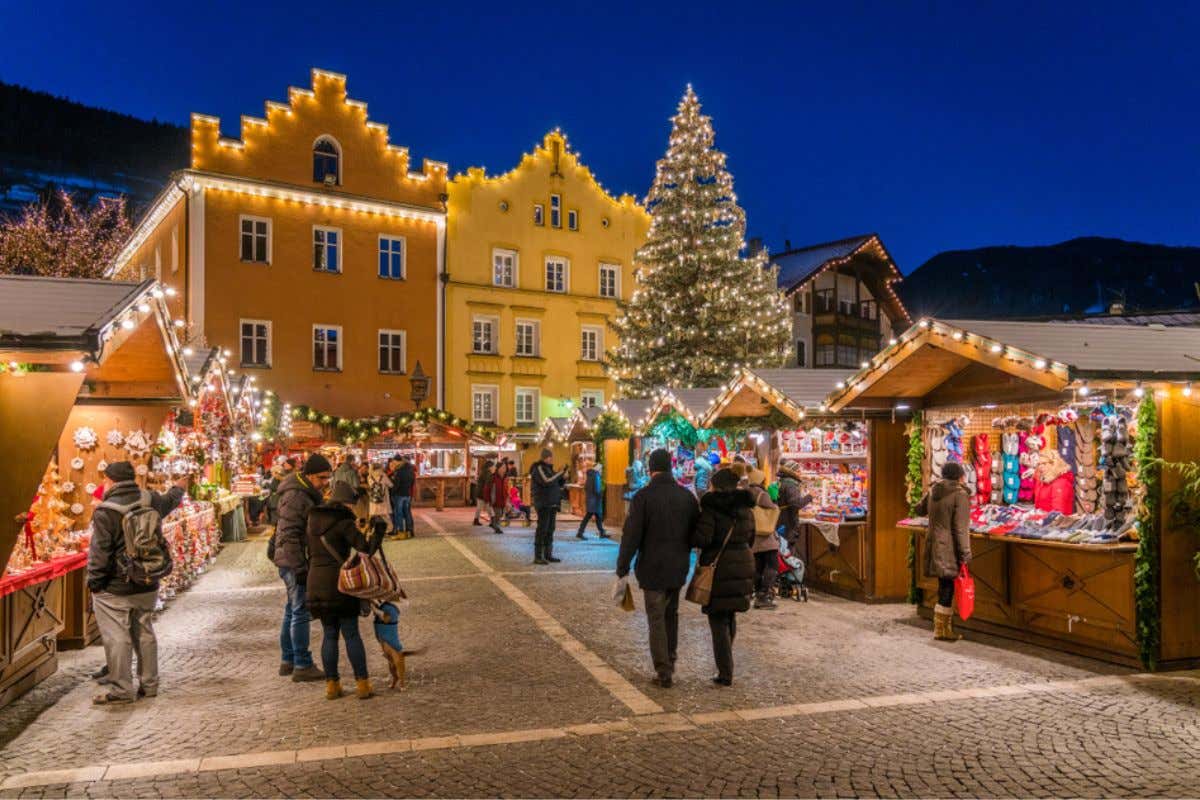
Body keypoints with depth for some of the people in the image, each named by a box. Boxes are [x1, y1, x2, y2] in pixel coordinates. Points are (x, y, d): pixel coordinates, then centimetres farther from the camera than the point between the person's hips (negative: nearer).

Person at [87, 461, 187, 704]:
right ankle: (149, 684, 23)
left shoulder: (106, 512, -17)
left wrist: (94, 583, -5)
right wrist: (179, 488, 47)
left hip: (115, 590, -6)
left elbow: (100, 553, -16)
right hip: (147, 586, 6)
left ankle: (121, 689, 5)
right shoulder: (152, 501, 1)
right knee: (144, 633, 15)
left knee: (117, 637, 1)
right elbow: (169, 502, 25)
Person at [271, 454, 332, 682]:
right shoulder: (295, 497, -19)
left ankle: (287, 660, 27)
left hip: (297, 562, 10)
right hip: (295, 562, -10)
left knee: (292, 611, 17)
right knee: (301, 612, -6)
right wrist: (300, 568, -23)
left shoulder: (310, 493, 12)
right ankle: (302, 666, -1)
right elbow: (289, 536, -23)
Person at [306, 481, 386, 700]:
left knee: (329, 634, 13)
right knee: (351, 633, 3)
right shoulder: (344, 523, -11)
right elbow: (367, 549, -16)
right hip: (339, 581, -5)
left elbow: (309, 553, 15)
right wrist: (379, 529, -4)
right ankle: (362, 683, 5)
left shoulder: (313, 521, 10)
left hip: (316, 582, 5)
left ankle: (332, 684, 14)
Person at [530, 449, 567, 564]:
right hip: (543, 504, -8)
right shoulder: (538, 468, -9)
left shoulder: (549, 468, 17)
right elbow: (546, 481, -25)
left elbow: (559, 484, 20)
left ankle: (548, 555, 16)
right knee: (542, 529, -8)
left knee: (550, 530, 10)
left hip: (552, 504, 9)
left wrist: (564, 478, 0)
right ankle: (538, 557, -5)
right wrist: (559, 473, -16)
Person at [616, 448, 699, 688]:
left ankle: (663, 671, 2)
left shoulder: (643, 496, -13)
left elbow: (631, 535, -14)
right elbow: (696, 533, 7)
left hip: (652, 567, -5)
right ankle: (670, 662, 31)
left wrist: (622, 567, -7)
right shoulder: (687, 496, 2)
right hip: (678, 567, 5)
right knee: (671, 614, 20)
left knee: (656, 619, 3)